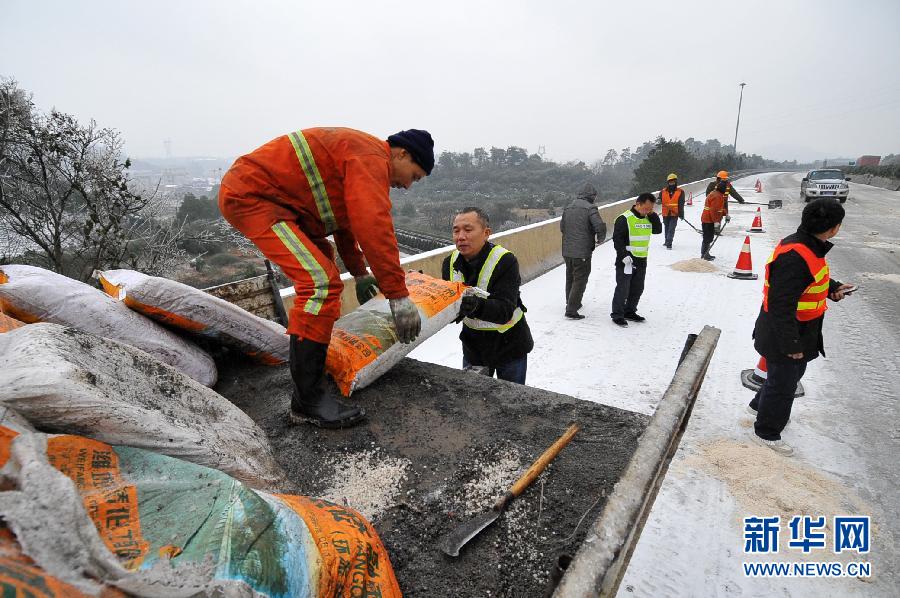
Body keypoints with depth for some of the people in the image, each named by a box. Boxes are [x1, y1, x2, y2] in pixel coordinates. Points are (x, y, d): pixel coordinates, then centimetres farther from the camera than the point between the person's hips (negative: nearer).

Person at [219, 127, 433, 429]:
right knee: (321, 282, -23)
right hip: (250, 196, -12)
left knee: (322, 270, 23)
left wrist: (359, 273, 32)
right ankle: (308, 399, -16)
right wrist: (398, 295, -24)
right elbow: (374, 227, -27)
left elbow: (346, 218, 28)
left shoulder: (359, 153, 20)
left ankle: (311, 370, 30)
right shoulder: (372, 156, -15)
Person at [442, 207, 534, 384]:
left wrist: (478, 306, -53)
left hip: (508, 347, -4)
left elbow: (505, 310, -34)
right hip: (473, 346, 4)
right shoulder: (451, 262, -7)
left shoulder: (506, 261, -24)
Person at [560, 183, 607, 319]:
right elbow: (600, 226, -20)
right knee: (580, 280, 0)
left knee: (570, 278, 21)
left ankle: (571, 303, 36)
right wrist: (600, 239, -2)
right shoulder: (590, 208, -11)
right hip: (582, 252, -7)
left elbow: (562, 226, 17)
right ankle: (571, 310, -3)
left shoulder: (568, 207, 9)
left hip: (567, 250, 7)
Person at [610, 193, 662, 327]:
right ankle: (617, 314, 9)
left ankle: (629, 311, 29)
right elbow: (617, 239, -16)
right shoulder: (624, 219, -15)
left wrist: (653, 214, -3)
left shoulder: (649, 218, 9)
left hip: (641, 260, 8)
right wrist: (624, 255, -21)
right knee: (623, 288, -2)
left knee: (638, 288, 14)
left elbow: (658, 230, 7)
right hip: (626, 260, -7)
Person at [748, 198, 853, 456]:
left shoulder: (807, 246, 1)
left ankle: (760, 404, 51)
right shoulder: (795, 257, -31)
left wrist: (833, 287, 2)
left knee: (793, 373, 29)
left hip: (799, 332, 10)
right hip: (783, 336, -10)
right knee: (783, 383, 7)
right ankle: (766, 432, 27)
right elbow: (782, 306, -31)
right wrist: (791, 344, -25)